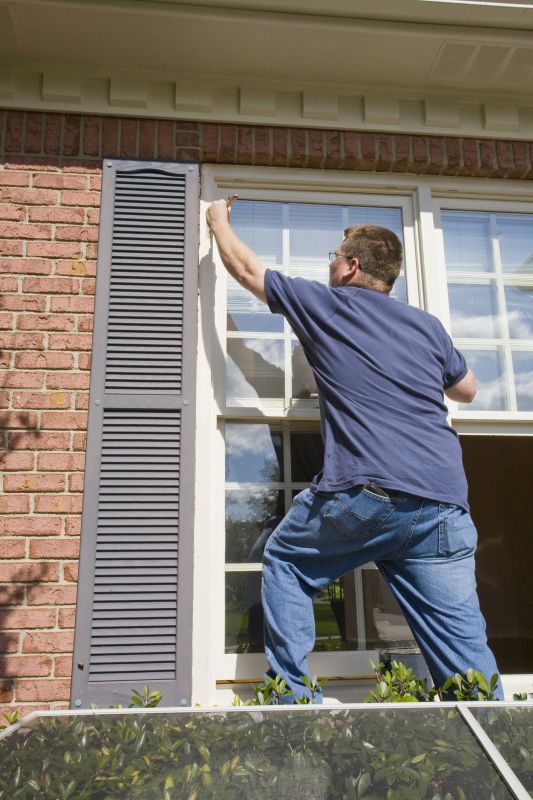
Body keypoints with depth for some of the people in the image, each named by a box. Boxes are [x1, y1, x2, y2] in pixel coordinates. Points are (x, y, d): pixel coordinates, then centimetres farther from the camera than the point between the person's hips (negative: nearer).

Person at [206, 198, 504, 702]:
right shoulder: (427, 325, 19)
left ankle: (290, 696, 19)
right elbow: (467, 390, 34)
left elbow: (245, 267, 24)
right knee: (464, 646, 8)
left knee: (284, 562, 21)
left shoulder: (325, 304, 9)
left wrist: (219, 221, 42)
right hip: (443, 500, 4)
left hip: (363, 494, -4)